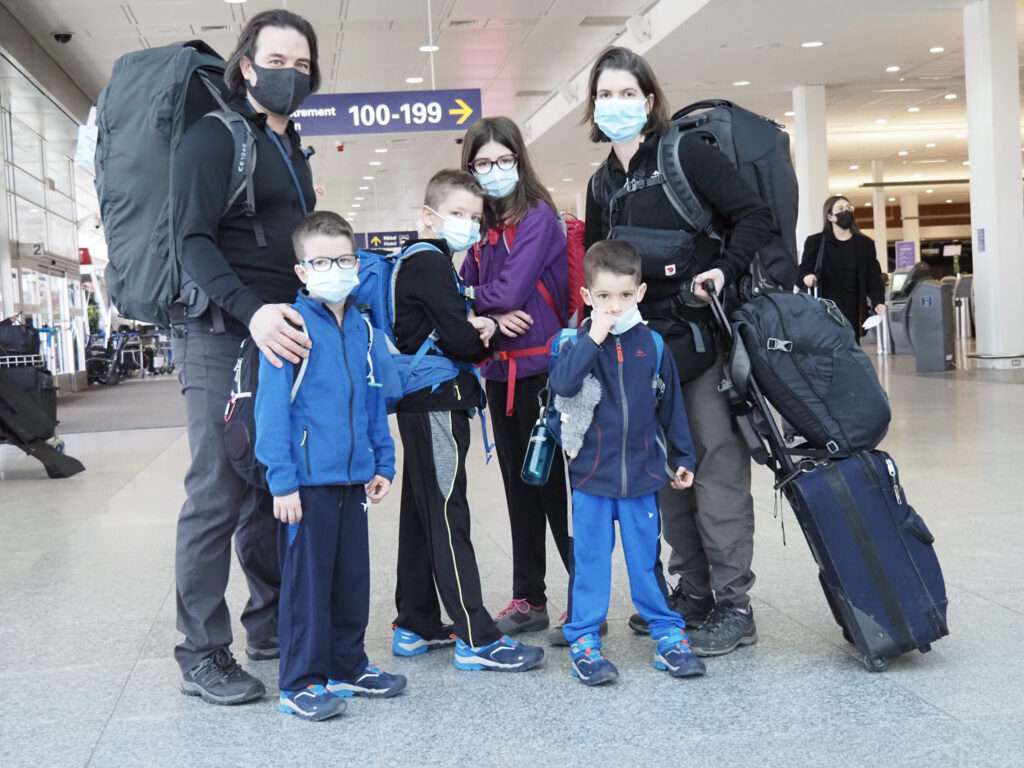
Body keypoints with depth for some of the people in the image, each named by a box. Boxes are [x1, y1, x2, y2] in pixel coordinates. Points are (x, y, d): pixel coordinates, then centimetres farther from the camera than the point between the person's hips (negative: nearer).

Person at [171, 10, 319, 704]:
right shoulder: (215, 135, -5)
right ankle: (203, 656, -1)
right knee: (220, 494, -8)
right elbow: (193, 238, -15)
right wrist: (250, 309, -29)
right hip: (223, 334, -8)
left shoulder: (290, 150, 21)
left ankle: (270, 623, 23)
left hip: (282, 335, 8)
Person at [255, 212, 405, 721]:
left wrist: (383, 463, 11)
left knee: (353, 576, 16)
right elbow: (271, 407, -14)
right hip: (307, 480, -6)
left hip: (353, 478, 7)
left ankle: (348, 665, 31)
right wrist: (281, 480, -17)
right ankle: (300, 684, 13)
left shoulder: (364, 330, 8)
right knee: (307, 580, 2)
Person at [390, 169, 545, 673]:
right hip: (436, 402, -10)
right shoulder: (430, 263, -12)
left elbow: (458, 327, 15)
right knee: (447, 517, -8)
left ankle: (416, 626, 23)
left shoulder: (418, 262, 18)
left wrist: (480, 328, -7)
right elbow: (461, 342, -19)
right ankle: (476, 639, -5)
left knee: (422, 514, 14)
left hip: (422, 404, 10)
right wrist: (482, 335, 2)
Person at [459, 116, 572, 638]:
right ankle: (528, 600, 20)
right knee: (518, 487, 11)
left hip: (542, 368, -7)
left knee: (556, 486, -4)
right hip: (500, 370, 7)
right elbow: (466, 292, 6)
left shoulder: (538, 216, -9)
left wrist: (472, 298, -2)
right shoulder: (479, 225, 12)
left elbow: (509, 291, -19)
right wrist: (492, 316, -13)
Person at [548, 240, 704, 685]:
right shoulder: (578, 342, -4)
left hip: (641, 473, 2)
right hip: (590, 473, -2)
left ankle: (667, 632, 22)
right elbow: (562, 383, -23)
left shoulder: (652, 344, 3)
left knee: (647, 558, 11)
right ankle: (583, 639, 15)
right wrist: (594, 337, -23)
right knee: (590, 558, 5)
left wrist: (682, 457, 13)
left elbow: (670, 404, 10)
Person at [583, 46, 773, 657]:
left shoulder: (686, 153, -7)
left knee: (718, 466, -5)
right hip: (643, 344, 7)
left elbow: (755, 216, -10)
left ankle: (733, 607, 3)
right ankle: (693, 592, 22)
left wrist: (726, 269, -23)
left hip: (704, 336, -7)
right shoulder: (603, 185, 13)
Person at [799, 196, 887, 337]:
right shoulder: (816, 242, 5)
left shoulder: (865, 243, 12)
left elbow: (873, 276, 9)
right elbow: (804, 269, 6)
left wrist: (878, 302, -7)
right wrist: (806, 276, -19)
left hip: (853, 311, 3)